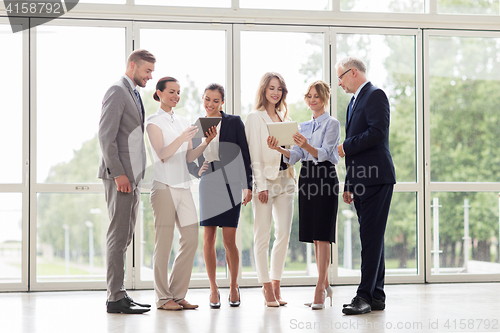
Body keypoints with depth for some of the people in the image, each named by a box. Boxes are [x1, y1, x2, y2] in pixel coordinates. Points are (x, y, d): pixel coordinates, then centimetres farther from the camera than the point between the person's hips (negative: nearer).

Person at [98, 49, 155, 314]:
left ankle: (119, 294, 15)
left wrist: (135, 175, 16)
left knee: (124, 237, 11)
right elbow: (106, 136, -16)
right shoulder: (117, 92, -8)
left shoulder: (134, 95, 21)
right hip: (119, 175, -10)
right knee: (118, 236, -9)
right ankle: (115, 298, -7)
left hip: (132, 176, 10)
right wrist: (118, 173, -20)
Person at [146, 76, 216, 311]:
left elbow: (189, 157, 14)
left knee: (191, 240, 2)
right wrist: (181, 138, -24)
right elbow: (162, 154, -11)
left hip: (183, 186, 7)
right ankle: (163, 298, 1)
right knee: (164, 242, -5)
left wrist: (207, 142, -1)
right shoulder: (154, 122, -1)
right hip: (164, 186, -7)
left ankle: (178, 294, 10)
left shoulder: (183, 122, 18)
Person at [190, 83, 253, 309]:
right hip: (207, 186, 3)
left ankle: (233, 286, 14)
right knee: (208, 238, 0)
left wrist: (247, 186, -5)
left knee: (229, 240, -4)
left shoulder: (234, 122, 1)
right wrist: (197, 169, -4)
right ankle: (213, 289, 11)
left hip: (230, 185, -3)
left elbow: (244, 155, 0)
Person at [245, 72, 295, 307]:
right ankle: (267, 287, 2)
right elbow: (254, 155, -8)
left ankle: (276, 284, 12)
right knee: (262, 235, -3)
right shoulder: (255, 117, -2)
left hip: (285, 179, 6)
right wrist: (261, 185, -14)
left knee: (284, 234, 4)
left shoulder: (283, 117, 17)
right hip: (265, 179, -6)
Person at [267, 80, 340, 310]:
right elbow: (295, 156, 7)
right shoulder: (303, 126, 17)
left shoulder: (332, 124, -2)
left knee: (322, 235, -10)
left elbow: (324, 153, -15)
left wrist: (307, 146, -35)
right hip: (307, 177, 7)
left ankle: (319, 290, -10)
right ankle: (325, 285, 19)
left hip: (325, 177, -6)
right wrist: (279, 149, -13)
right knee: (314, 236, 9)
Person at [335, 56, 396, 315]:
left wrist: (346, 147, -12)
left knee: (371, 238, -10)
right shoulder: (354, 102, 23)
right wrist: (348, 184, 21)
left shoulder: (375, 95, -7)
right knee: (371, 238, 10)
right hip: (360, 179, 10)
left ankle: (365, 296, -12)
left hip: (376, 178, -10)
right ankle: (376, 296, 14)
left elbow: (377, 132, -21)